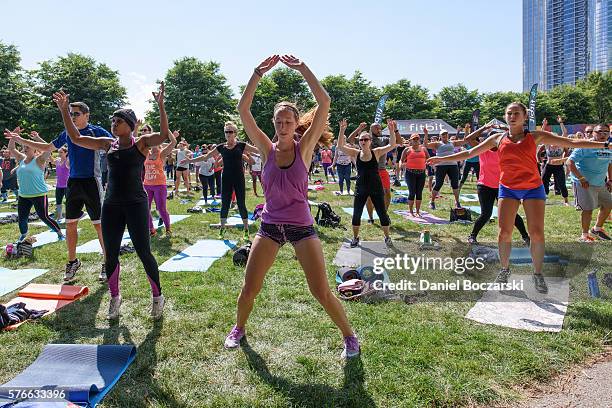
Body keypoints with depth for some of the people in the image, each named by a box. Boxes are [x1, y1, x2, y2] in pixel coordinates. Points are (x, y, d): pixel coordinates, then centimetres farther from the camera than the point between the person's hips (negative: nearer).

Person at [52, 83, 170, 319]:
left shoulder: (141, 143, -2)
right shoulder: (108, 144, 10)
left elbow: (164, 135, -19)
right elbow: (76, 138, 12)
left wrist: (160, 105, -27)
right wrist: (64, 111, 6)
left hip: (136, 204, -5)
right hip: (111, 205, 5)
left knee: (143, 253, -2)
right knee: (111, 255, 8)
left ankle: (157, 296, 16)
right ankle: (115, 298, 26)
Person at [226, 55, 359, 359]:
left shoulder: (304, 147, -4)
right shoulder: (267, 149, 0)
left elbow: (324, 103, -13)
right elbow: (243, 109, -8)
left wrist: (302, 68, -16)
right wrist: (259, 73, -14)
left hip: (301, 228, -2)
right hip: (269, 227, 2)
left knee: (322, 292, -1)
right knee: (249, 288, 7)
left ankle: (349, 336, 21)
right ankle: (238, 328, 36)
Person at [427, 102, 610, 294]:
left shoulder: (535, 136, 1)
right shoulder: (498, 138, 5)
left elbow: (571, 143, 2)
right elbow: (469, 153, 8)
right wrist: (442, 159, 8)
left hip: (533, 188, -1)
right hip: (508, 189, 1)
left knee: (537, 234, -4)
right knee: (504, 233, -2)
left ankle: (537, 274, 13)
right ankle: (504, 270, 17)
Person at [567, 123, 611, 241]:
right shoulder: (585, 146, -14)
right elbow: (570, 162, -19)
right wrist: (581, 179, -21)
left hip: (601, 183, 8)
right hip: (585, 183, -8)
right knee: (588, 209, -7)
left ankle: (597, 229, 35)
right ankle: (584, 235, 11)